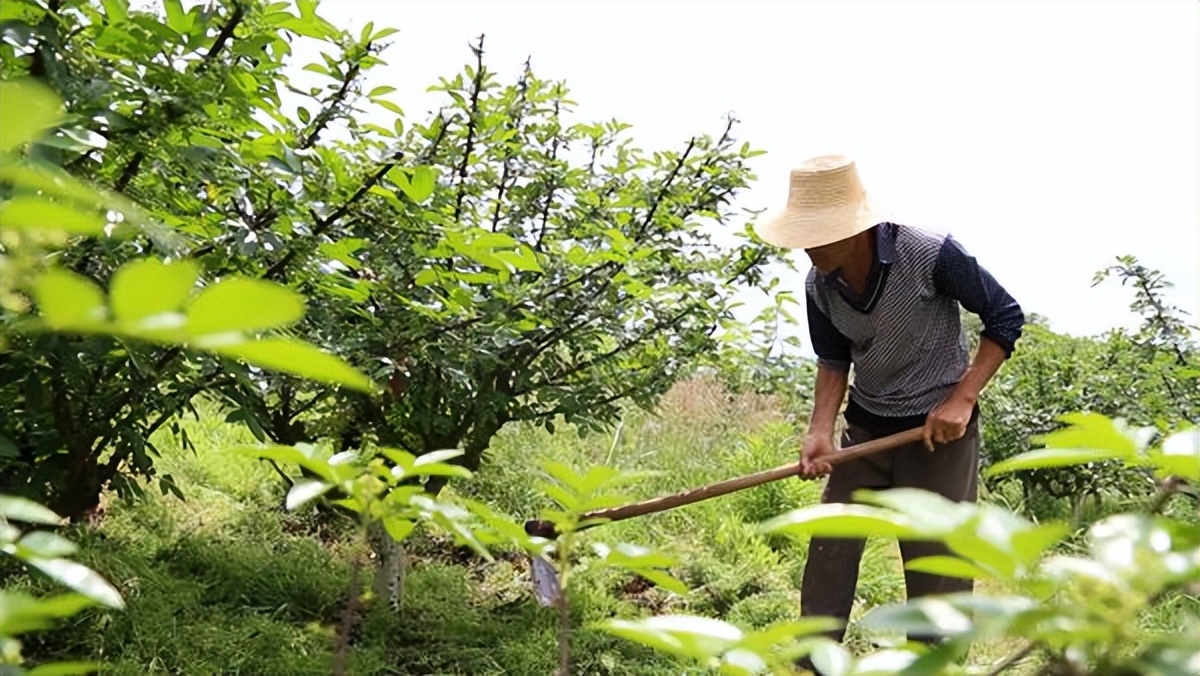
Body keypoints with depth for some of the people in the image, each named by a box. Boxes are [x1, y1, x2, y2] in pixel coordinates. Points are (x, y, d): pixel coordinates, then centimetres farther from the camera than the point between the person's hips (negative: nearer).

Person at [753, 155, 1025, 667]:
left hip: (938, 429, -5)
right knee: (828, 548, 5)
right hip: (865, 429, 5)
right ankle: (811, 662, 18)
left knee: (936, 566, 0)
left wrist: (962, 399, -19)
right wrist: (820, 431, -9)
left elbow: (1006, 317, -12)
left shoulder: (930, 256, -23)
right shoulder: (819, 285, -7)